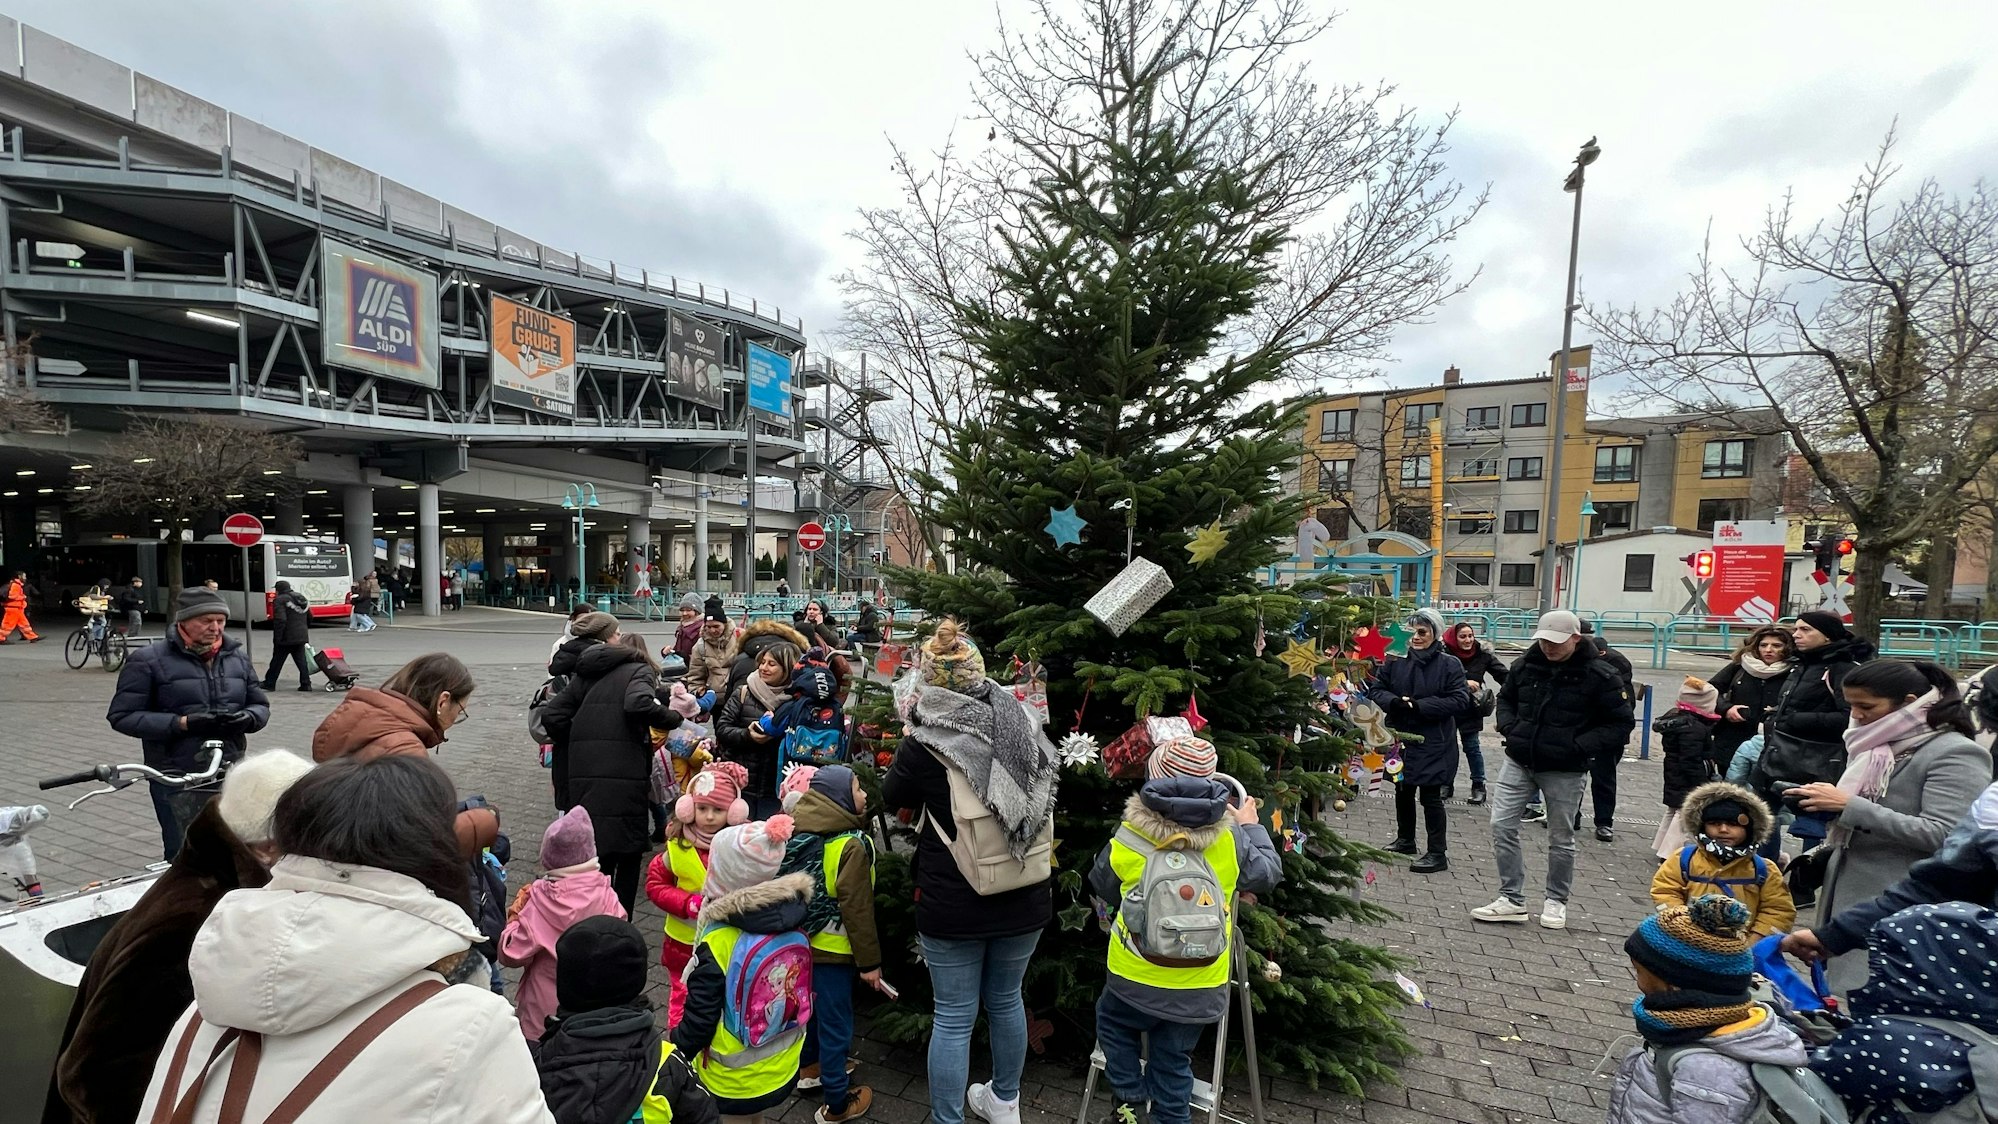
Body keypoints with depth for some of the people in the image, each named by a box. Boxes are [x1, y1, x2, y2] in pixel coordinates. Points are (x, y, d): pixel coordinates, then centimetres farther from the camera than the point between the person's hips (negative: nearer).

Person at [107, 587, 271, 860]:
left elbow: (260, 705, 16)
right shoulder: (148, 660, -2)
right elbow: (122, 716, -6)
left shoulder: (237, 658, 11)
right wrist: (182, 724, -19)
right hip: (178, 781, -4)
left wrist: (247, 718, -8)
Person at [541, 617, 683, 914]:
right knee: (629, 855, 9)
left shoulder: (584, 674, 19)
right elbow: (639, 704, -19)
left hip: (581, 776, 5)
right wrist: (674, 718, -5)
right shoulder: (639, 670, 2)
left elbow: (552, 715, 15)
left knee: (595, 858, 17)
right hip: (624, 775, -5)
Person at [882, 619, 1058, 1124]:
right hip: (1024, 899, 4)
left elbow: (891, 796, 1)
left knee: (953, 1016, 12)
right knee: (1006, 999, 24)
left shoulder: (925, 744, -18)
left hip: (952, 905, -4)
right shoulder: (1021, 724, -6)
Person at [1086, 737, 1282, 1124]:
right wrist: (1252, 827, 21)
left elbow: (1101, 891, 2)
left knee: (1112, 1022, 27)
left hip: (1135, 981, -1)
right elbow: (1269, 874, 7)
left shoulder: (1127, 838, -15)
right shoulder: (1229, 840, -12)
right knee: (1173, 1062, 19)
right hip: (1199, 990, 2)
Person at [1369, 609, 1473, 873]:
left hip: (1433, 744, -5)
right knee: (1403, 791, 19)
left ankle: (1437, 853, 12)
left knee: (1430, 796, 0)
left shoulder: (1449, 664, -9)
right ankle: (1405, 839, 38)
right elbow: (1376, 688, 2)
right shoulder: (1396, 660, 0)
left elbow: (1460, 701, -15)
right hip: (1401, 739, 5)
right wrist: (1394, 701, -19)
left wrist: (1419, 705, -22)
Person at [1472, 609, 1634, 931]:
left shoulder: (1598, 675, -11)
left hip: (1565, 770, -3)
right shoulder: (1526, 664, 0)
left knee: (1561, 838, 11)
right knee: (1502, 826, 0)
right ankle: (1512, 899, 11)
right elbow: (1505, 698, 18)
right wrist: (1509, 728, -1)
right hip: (1519, 762, 4)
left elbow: (1622, 723, -6)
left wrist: (1581, 746, -17)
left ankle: (1556, 901, 30)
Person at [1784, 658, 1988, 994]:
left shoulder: (1955, 754, -11)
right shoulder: (1882, 745, 12)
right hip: (1852, 896, 8)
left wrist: (1849, 806, -22)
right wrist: (1826, 806, 5)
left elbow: (1940, 835, -21)